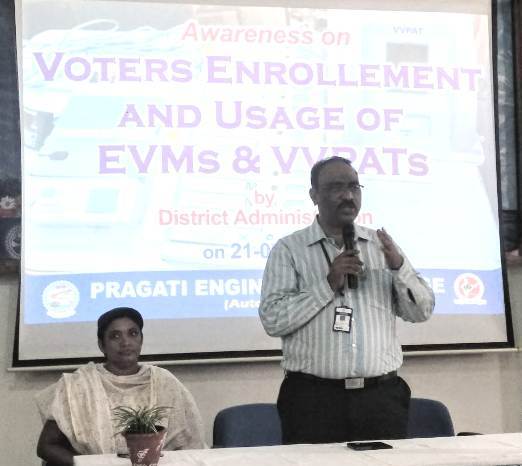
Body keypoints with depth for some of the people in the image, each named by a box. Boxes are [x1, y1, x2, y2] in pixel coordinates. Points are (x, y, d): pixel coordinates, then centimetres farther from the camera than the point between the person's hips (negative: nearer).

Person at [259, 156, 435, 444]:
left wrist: (399, 266, -9)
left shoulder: (381, 246, 13)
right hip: (313, 398, -3)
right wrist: (328, 283, -15)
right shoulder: (289, 249, 3)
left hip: (381, 397, 3)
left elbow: (421, 311, 8)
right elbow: (272, 320, -8)